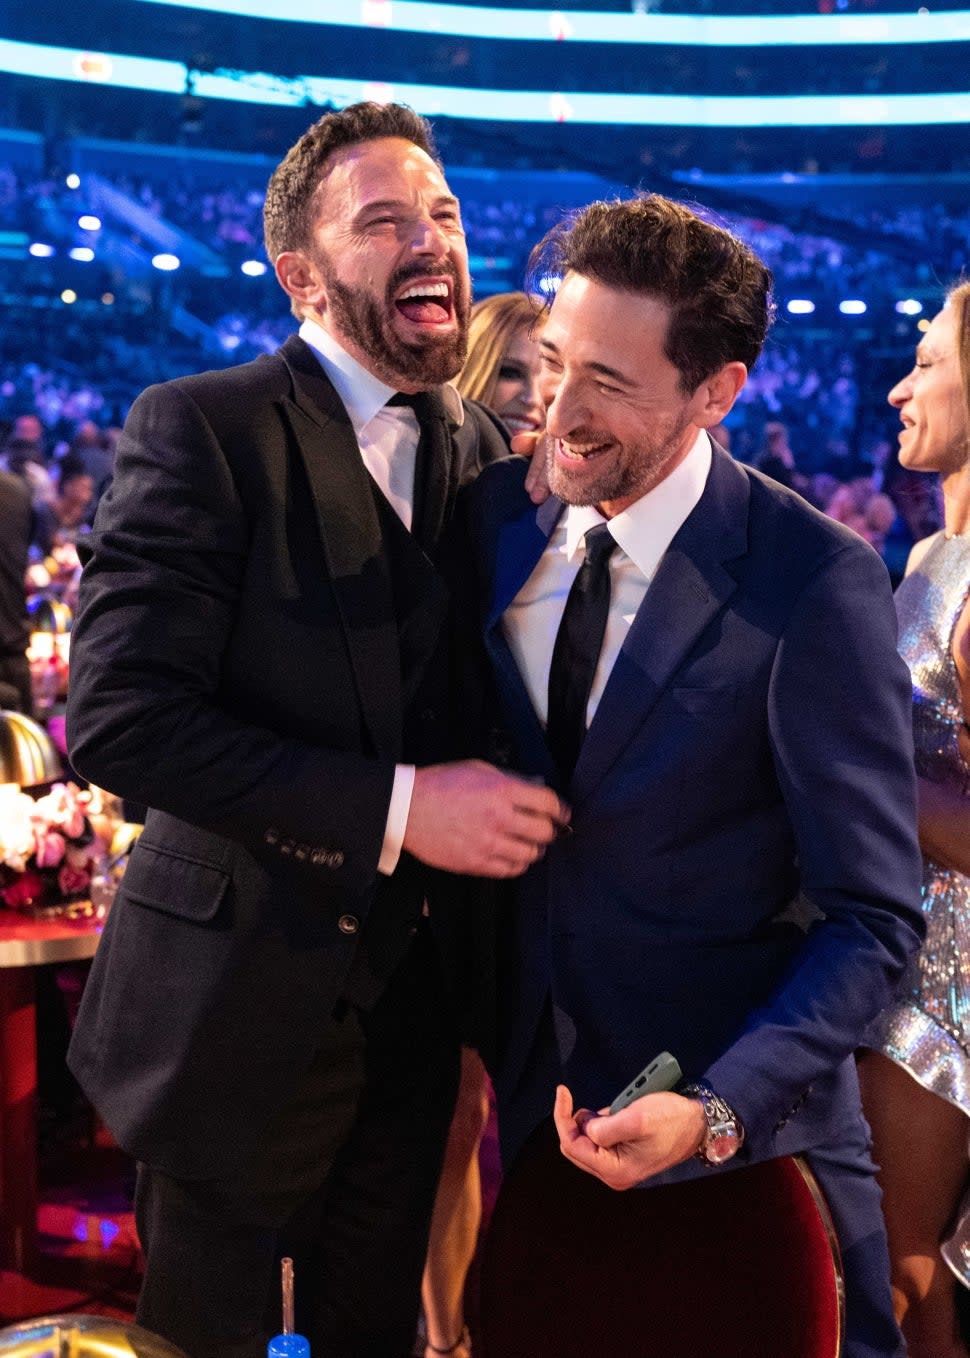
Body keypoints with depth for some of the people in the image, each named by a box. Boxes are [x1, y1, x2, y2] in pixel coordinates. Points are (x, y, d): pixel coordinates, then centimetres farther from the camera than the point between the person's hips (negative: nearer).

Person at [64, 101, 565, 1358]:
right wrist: (393, 807, -26)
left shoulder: (482, 452, 5)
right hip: (240, 1003, -5)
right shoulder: (200, 429, -14)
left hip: (413, 1004, 5)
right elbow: (119, 720, -22)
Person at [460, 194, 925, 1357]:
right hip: (531, 1096, 4)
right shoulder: (496, 517, -4)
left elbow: (872, 916, -16)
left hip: (743, 1127, -4)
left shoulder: (816, 585, -19)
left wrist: (719, 1110, -25)